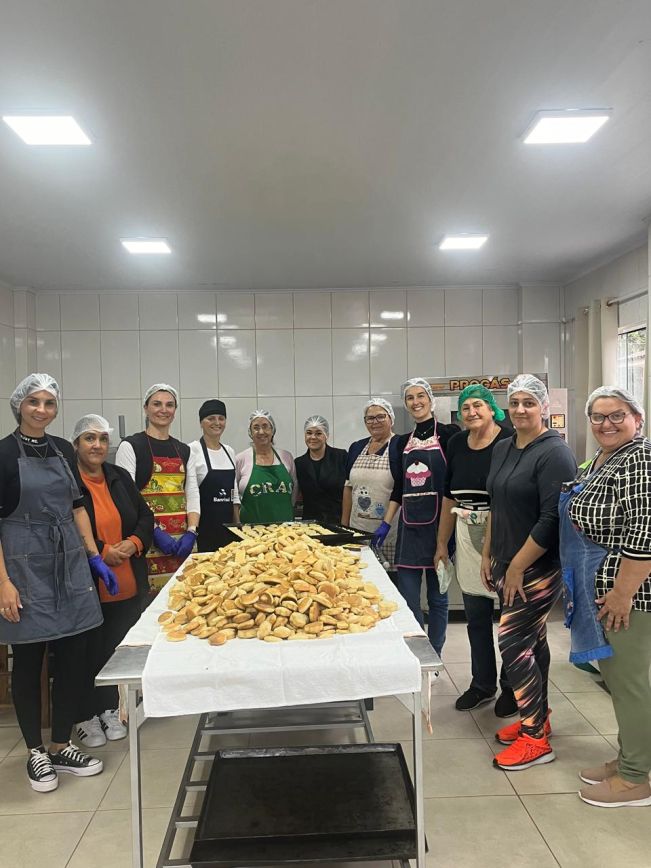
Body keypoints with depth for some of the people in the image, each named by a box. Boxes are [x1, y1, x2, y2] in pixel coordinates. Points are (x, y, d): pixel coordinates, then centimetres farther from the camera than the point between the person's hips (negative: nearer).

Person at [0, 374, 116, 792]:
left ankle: (62, 747, 26)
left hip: (69, 561, 5)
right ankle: (36, 752, 26)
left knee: (73, 656, 9)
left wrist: (95, 557, 9)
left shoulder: (63, 449, 8)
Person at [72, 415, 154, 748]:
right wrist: (101, 553, -17)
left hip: (126, 585, 5)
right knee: (89, 651, 9)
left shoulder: (120, 477, 7)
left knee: (114, 648, 14)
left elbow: (145, 516, 12)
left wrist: (134, 543, -6)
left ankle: (109, 710, 33)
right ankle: (86, 717, 28)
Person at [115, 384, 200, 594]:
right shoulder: (130, 446, -1)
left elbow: (192, 495, 11)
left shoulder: (184, 450, 14)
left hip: (183, 539, 5)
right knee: (151, 596, -6)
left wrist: (191, 532, -4)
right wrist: (155, 532, -14)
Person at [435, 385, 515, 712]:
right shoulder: (457, 444, 7)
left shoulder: (510, 441, -10)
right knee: (476, 615, 15)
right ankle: (482, 684, 31)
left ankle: (511, 686, 27)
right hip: (467, 535, 5)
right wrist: (442, 543, 14)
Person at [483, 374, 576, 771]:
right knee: (532, 640, 17)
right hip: (506, 564, 8)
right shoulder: (503, 449, 9)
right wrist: (489, 555, 14)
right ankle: (538, 718, 31)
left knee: (513, 643, -6)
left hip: (538, 568, -8)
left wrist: (517, 567, -18)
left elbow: (552, 520, -21)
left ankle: (536, 739, 8)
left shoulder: (555, 453, -16)